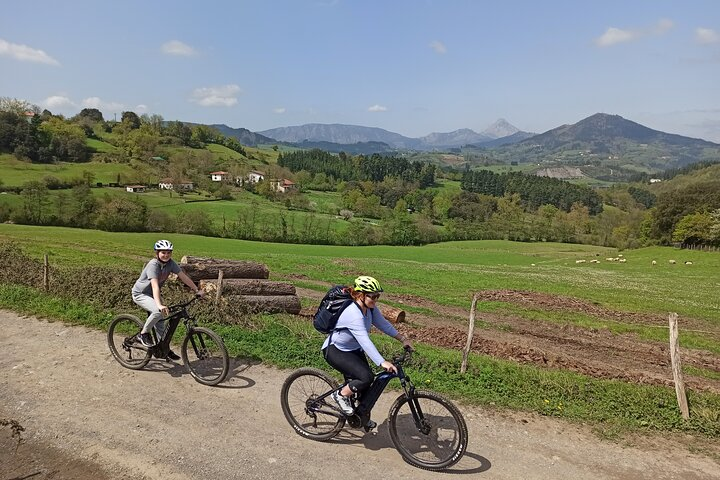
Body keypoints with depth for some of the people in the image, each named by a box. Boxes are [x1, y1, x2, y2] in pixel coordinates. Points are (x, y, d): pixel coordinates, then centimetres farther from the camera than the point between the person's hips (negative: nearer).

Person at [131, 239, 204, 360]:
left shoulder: (170, 263, -12)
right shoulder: (153, 265, -30)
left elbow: (183, 276, -7)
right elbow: (155, 286, -42)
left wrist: (197, 290, -10)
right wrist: (159, 305, -53)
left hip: (152, 294, 7)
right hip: (140, 294, -7)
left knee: (161, 321, 5)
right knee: (159, 311, -29)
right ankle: (144, 334, -8)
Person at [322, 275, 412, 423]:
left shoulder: (370, 308, -8)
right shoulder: (353, 314, -35)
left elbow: (383, 324, 0)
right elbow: (365, 340, -42)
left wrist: (402, 338, -9)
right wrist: (382, 363, -48)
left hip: (353, 350, 9)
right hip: (335, 351, -9)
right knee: (366, 377, -24)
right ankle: (341, 395, 0)